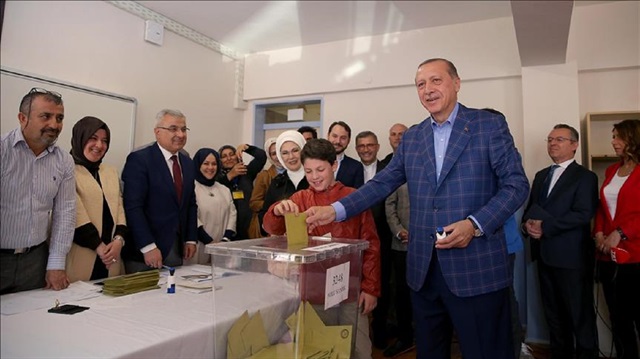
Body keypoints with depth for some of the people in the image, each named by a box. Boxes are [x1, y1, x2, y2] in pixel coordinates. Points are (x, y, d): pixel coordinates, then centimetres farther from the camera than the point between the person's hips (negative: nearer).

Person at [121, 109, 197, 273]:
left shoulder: (188, 163, 11)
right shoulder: (139, 159, -11)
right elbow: (133, 207, -17)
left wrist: (191, 239, 7)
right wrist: (148, 247, -21)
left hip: (177, 248, 6)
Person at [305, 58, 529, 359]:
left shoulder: (490, 125, -1)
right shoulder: (411, 137, 12)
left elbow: (516, 184, -5)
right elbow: (382, 184, 8)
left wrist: (474, 224, -20)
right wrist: (335, 210, -6)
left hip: (477, 268, -4)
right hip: (424, 269, 5)